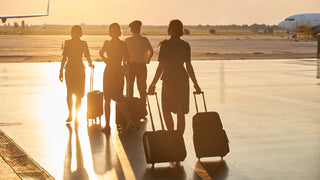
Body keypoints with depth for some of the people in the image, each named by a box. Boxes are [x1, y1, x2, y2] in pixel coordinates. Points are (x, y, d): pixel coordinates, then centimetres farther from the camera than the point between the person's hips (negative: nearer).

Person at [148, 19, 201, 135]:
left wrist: (153, 84, -6)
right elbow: (189, 66, 3)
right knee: (181, 113, 8)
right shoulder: (185, 45, 3)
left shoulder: (165, 44, -8)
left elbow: (161, 66, -11)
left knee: (166, 110, 10)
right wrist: (195, 84, 11)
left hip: (169, 79, -4)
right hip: (183, 79, 4)